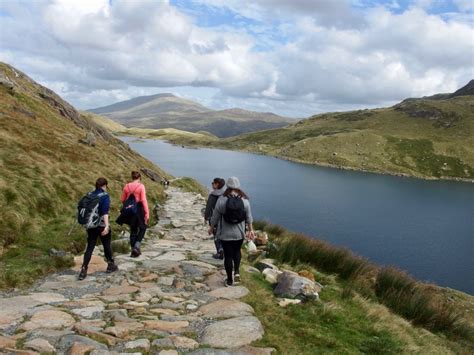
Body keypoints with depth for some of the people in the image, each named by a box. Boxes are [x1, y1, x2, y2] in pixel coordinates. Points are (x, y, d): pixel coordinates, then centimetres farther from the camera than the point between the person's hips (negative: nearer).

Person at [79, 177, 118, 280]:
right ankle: (111, 265, 29)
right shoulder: (105, 195, -11)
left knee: (90, 247, 5)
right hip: (102, 225, -5)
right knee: (107, 245, 14)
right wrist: (106, 226, -24)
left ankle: (83, 270, -4)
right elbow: (105, 212, -20)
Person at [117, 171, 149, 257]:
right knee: (142, 228, 16)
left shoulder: (127, 186, 2)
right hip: (139, 209, -4)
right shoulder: (141, 186, -10)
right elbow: (144, 200, -15)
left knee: (133, 230, 16)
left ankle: (134, 250, 19)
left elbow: (122, 199, 8)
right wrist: (147, 213, -14)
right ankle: (136, 246, -1)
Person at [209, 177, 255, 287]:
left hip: (225, 233, -2)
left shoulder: (222, 199, -14)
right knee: (237, 251, 26)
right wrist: (250, 230, 11)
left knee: (228, 255, 9)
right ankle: (237, 272, 11)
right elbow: (249, 217, -1)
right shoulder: (244, 200, -8)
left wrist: (211, 227, 10)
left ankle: (229, 280, 18)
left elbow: (215, 216, -6)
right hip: (239, 232, 2)